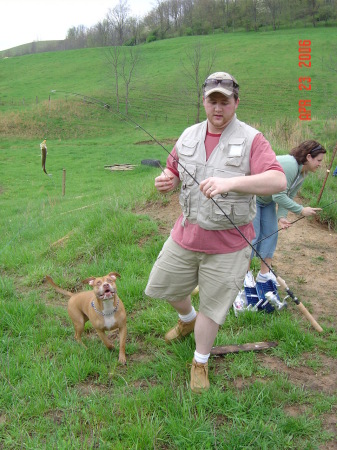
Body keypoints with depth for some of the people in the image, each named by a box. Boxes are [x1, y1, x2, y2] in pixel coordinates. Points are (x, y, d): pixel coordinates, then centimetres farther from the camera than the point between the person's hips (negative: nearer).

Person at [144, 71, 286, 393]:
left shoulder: (251, 140, -13)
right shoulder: (189, 136, 4)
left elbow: (278, 181, -27)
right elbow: (173, 171, 14)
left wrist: (231, 182, -42)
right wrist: (166, 181, -12)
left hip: (227, 245, -5)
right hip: (185, 236, 5)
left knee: (212, 308, 8)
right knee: (165, 286, 20)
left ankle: (200, 362, 35)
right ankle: (187, 320, 54)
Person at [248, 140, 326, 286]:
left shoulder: (303, 173, -1)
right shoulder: (289, 165, -32)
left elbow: (289, 197, 0)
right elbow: (278, 196, -33)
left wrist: (281, 217, -15)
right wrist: (301, 210, -26)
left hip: (268, 201, 9)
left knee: (271, 233, 6)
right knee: (253, 235, -6)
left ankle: (265, 273, 16)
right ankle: (245, 272, 9)